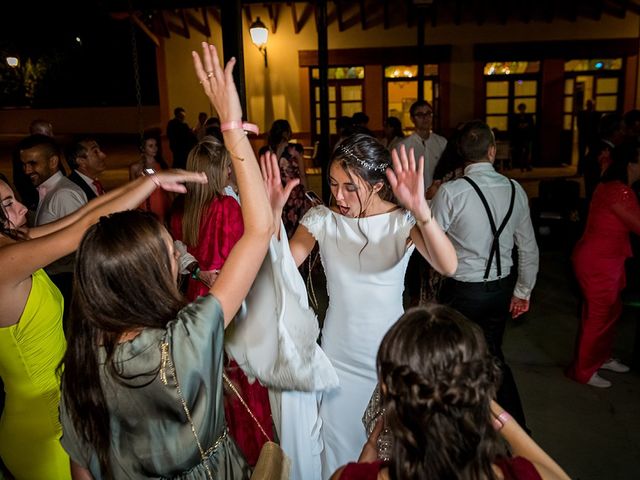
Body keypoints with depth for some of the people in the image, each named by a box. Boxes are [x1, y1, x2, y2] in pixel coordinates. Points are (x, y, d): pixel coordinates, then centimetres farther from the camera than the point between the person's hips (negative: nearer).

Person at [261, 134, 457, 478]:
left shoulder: (402, 221, -12)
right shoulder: (321, 218, -7)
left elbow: (447, 266, -30)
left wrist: (420, 210, -45)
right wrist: (273, 213, -32)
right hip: (338, 358, 1)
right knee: (337, 452, 17)